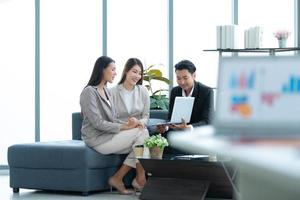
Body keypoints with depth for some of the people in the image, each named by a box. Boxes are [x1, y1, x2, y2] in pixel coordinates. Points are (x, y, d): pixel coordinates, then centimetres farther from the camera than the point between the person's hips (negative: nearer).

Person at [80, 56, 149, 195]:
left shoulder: (106, 92, 17)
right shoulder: (89, 92, -11)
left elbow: (113, 120, 12)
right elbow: (97, 123, -19)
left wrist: (128, 123, -9)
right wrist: (124, 127, -20)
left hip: (109, 135, 8)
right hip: (97, 139, -8)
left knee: (143, 133, -15)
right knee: (140, 134, -19)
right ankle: (140, 179, -11)